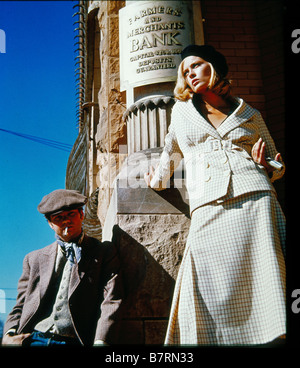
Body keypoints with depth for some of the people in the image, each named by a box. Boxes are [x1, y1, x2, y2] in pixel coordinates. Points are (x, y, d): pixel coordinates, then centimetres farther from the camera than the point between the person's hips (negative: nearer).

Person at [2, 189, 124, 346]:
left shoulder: (105, 252, 11)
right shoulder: (34, 259, 20)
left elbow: (111, 301, -1)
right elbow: (20, 306, 18)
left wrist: (101, 342, -15)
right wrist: (10, 333, -3)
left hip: (73, 341, -2)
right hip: (31, 338, 3)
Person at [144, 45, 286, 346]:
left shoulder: (250, 114, 19)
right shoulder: (182, 111, 20)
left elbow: (277, 164, 24)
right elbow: (171, 151, 38)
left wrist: (266, 166, 4)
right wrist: (158, 180, 41)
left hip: (256, 200, 0)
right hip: (209, 210, 0)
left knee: (264, 287, -10)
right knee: (211, 300, -10)